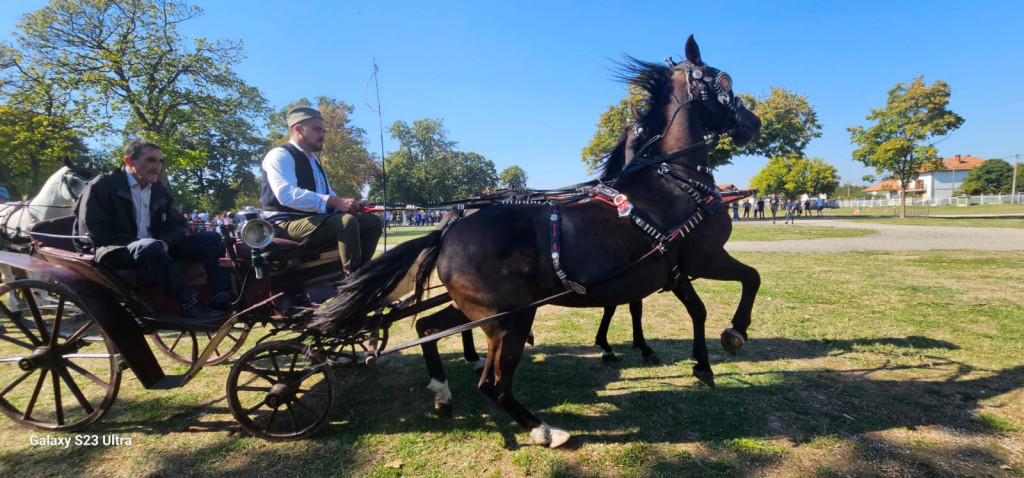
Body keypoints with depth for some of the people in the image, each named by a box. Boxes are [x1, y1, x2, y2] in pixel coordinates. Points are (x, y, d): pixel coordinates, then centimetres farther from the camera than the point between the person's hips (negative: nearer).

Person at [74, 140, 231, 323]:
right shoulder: (101, 186, 0)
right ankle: (189, 304, -41)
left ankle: (221, 299, -31)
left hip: (155, 246, 6)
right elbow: (94, 232, -9)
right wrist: (137, 241, -20)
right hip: (114, 252, -6)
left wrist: (165, 241, -9)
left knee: (211, 239, -12)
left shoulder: (158, 190, 17)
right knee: (149, 247, -41)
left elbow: (179, 224, 15)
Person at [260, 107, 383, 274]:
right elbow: (287, 195, -23)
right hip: (286, 223, -9)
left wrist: (347, 204, 0)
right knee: (347, 221, -34)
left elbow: (328, 195, 25)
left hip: (315, 218, 9)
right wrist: (334, 201, -28)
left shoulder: (313, 161, 24)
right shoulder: (280, 155, -6)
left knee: (373, 221, -2)